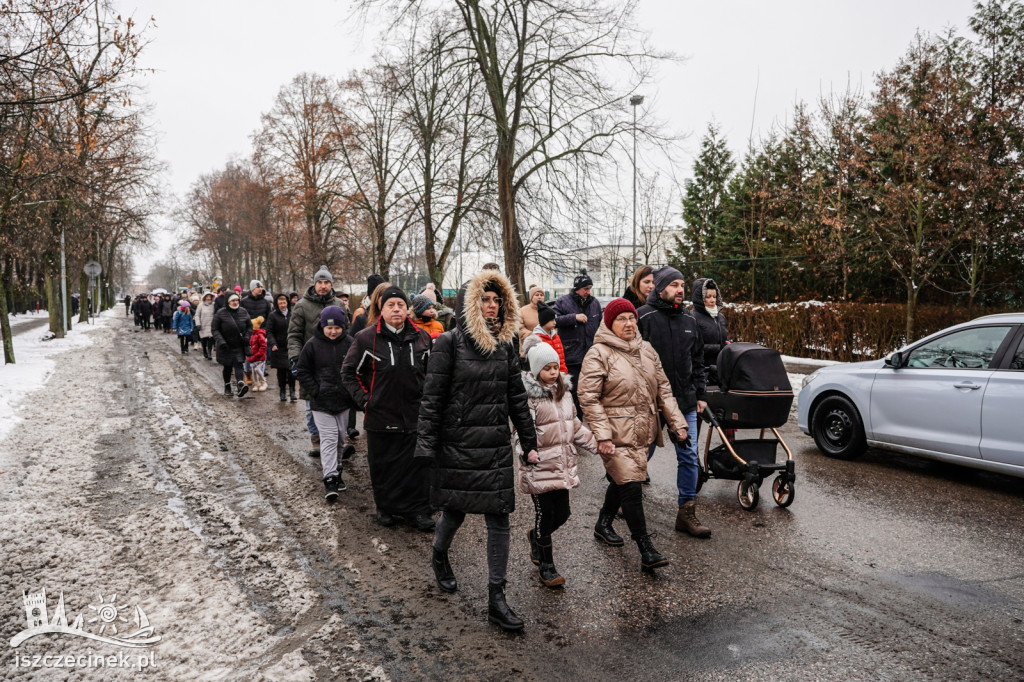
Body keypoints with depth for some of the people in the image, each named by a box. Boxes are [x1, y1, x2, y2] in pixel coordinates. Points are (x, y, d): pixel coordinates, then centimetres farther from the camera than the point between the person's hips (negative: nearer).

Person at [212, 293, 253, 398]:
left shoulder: (243, 312, 3)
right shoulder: (220, 313, -7)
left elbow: (249, 326, 13)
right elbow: (215, 329, -5)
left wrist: (247, 337, -3)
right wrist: (220, 341, -18)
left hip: (239, 346, 1)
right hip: (226, 346, -1)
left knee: (238, 365, -12)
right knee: (227, 367, 10)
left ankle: (241, 386, -26)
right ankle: (227, 386, 28)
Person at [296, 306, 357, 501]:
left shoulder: (350, 343, -1)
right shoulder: (313, 344, -7)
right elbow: (302, 371, -1)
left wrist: (352, 391, 0)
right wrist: (316, 391, -8)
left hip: (343, 400, 3)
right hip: (321, 403, -3)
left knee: (340, 437, 14)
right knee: (329, 438, -8)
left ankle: (336, 469, 32)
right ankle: (330, 479, -7)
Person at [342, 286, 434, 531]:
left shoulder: (421, 338, 4)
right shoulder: (367, 338, -5)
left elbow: (431, 371, 17)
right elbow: (349, 372, 3)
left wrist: (425, 396, 7)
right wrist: (364, 399, -4)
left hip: (414, 415, 2)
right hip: (380, 415, -2)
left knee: (415, 465, 4)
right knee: (382, 466, 9)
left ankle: (417, 510, 15)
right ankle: (385, 508, 27)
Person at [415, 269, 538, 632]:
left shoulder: (505, 345, 7)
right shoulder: (449, 342, -8)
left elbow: (517, 398, 11)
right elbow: (432, 398, -9)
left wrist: (530, 442, 10)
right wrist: (426, 447, -12)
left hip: (496, 445, 4)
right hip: (458, 444, -4)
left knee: (499, 520, 2)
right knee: (455, 511, 12)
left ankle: (496, 599, 11)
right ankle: (439, 556, 46)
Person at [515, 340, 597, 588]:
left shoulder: (563, 391, 11)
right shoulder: (528, 396, -13)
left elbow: (574, 425, 20)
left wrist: (596, 444, 18)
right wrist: (525, 451, -36)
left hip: (564, 464, 7)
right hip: (539, 466, -7)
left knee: (562, 512, 11)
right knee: (545, 513, 0)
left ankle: (536, 536, 41)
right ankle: (546, 566, 18)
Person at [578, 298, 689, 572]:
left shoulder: (646, 350, 10)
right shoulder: (599, 354, -10)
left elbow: (663, 389, 15)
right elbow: (588, 397, -13)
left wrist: (676, 422, 8)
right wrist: (602, 434, -19)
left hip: (642, 432, 7)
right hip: (616, 435, -7)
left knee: (621, 480, 19)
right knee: (631, 486, -10)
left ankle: (603, 524, 41)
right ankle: (646, 550, -4)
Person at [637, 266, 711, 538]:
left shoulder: (689, 321, 11)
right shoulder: (644, 317, -9)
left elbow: (697, 361, 17)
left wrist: (700, 395, 13)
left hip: (685, 402, 5)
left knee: (689, 456, 5)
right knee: (642, 454, 9)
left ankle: (686, 513, 15)